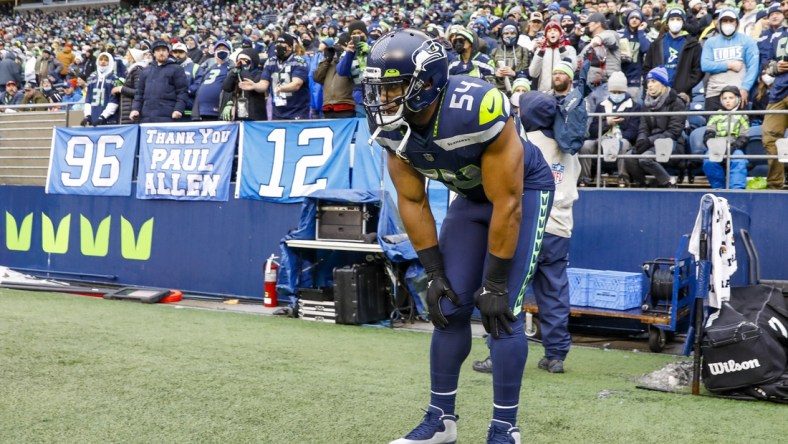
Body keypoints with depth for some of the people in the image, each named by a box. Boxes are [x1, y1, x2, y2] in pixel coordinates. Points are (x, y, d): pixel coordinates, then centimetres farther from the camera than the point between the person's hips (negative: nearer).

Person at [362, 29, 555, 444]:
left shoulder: (476, 110, -38)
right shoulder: (391, 125, -19)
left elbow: (507, 203, -29)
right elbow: (412, 202, -7)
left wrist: (495, 283, -23)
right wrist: (435, 274, -7)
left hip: (523, 191, -6)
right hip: (471, 197, 6)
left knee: (500, 309, -14)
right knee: (450, 306, 2)